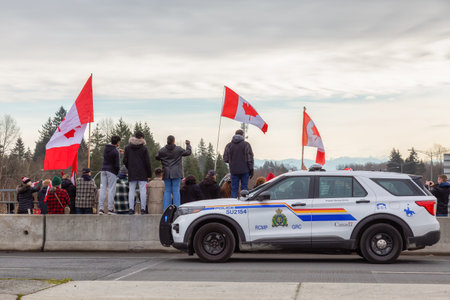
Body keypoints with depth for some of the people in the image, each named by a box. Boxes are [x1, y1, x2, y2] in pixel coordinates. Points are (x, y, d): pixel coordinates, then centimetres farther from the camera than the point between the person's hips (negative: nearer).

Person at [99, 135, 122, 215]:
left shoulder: (106, 148, 7)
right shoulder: (116, 152, -12)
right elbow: (117, 165, -14)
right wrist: (117, 172, 5)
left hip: (103, 170, 6)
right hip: (111, 172, -6)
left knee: (103, 189, 5)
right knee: (111, 190, -2)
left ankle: (101, 208, 1)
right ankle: (110, 209, -4)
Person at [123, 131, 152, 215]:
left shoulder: (128, 148, 6)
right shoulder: (144, 148, -4)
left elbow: (125, 161, 4)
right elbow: (147, 162, -4)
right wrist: (149, 174, 1)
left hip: (132, 173, 3)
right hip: (142, 173, -3)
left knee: (132, 190, 5)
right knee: (143, 190, -1)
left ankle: (131, 209, 0)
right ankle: (143, 209, -5)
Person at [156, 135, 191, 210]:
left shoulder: (162, 150, 1)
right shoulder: (178, 149, -2)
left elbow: (157, 157, 15)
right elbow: (188, 152, 12)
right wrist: (188, 145, 30)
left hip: (166, 173, 2)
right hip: (176, 173, -2)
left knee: (167, 191, 6)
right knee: (176, 190, -2)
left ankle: (165, 209, 2)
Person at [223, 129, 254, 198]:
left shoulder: (229, 145, 3)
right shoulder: (246, 144, -3)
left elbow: (225, 159, 3)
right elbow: (250, 158, -4)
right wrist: (251, 170, 2)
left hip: (234, 171, 2)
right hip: (244, 170, -2)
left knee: (234, 189, 5)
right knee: (244, 188, 3)